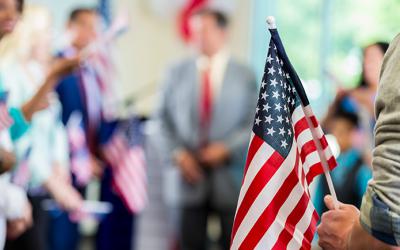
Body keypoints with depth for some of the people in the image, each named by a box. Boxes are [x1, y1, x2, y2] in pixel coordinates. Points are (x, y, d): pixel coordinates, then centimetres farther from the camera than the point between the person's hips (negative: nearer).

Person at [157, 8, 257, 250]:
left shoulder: (245, 75, 2)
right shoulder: (177, 73, 6)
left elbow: (256, 123, 1)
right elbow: (165, 117, 8)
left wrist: (226, 148, -11)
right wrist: (178, 152, -6)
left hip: (230, 173, -1)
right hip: (191, 172, 1)